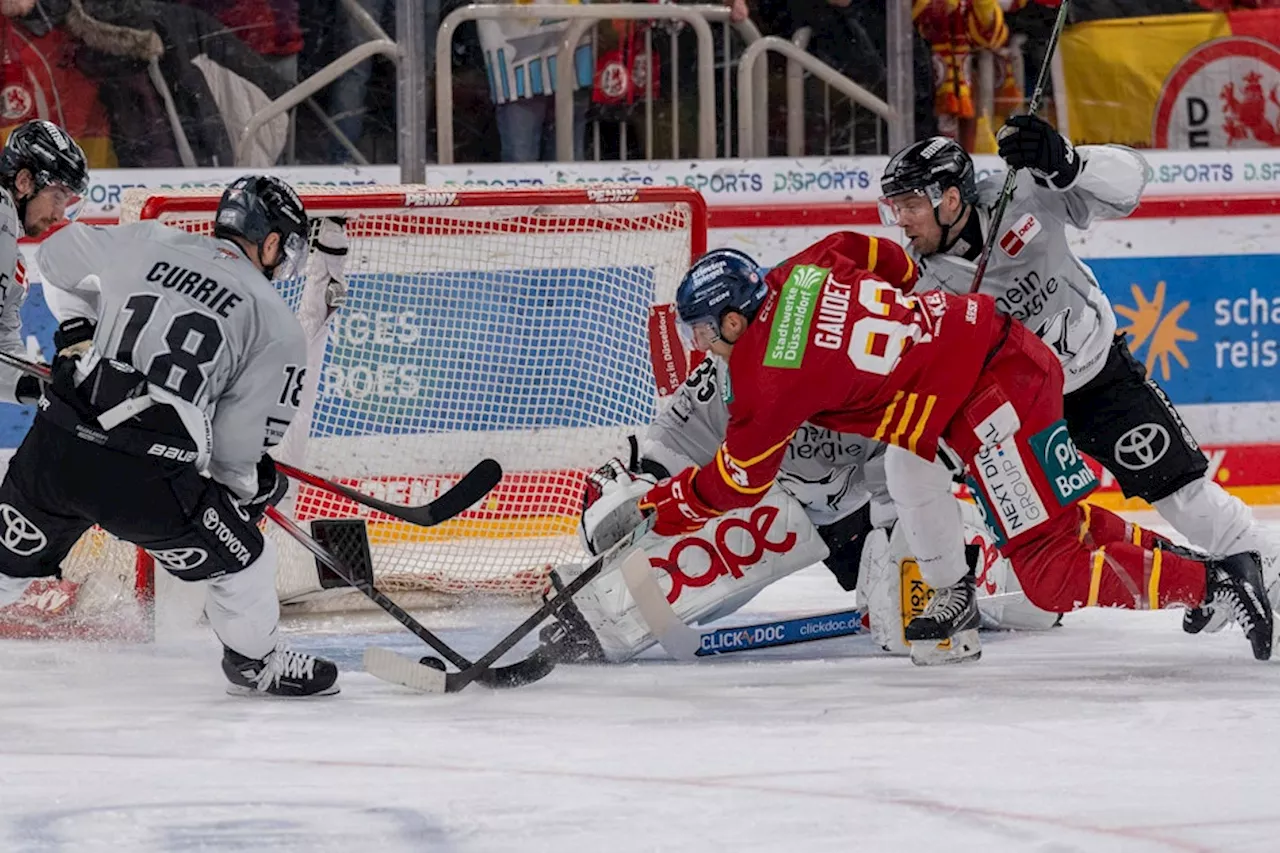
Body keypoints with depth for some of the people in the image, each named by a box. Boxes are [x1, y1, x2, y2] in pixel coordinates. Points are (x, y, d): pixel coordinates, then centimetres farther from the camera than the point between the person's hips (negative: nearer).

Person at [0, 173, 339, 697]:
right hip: (145, 477, -4)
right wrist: (256, 486, 23)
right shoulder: (276, 326, 5)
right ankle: (255, 662, 38)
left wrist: (80, 332, 41)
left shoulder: (148, 245, 13)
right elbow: (236, 443, 2)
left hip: (54, 448, 4)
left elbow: (58, 254, 30)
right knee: (239, 554, 21)